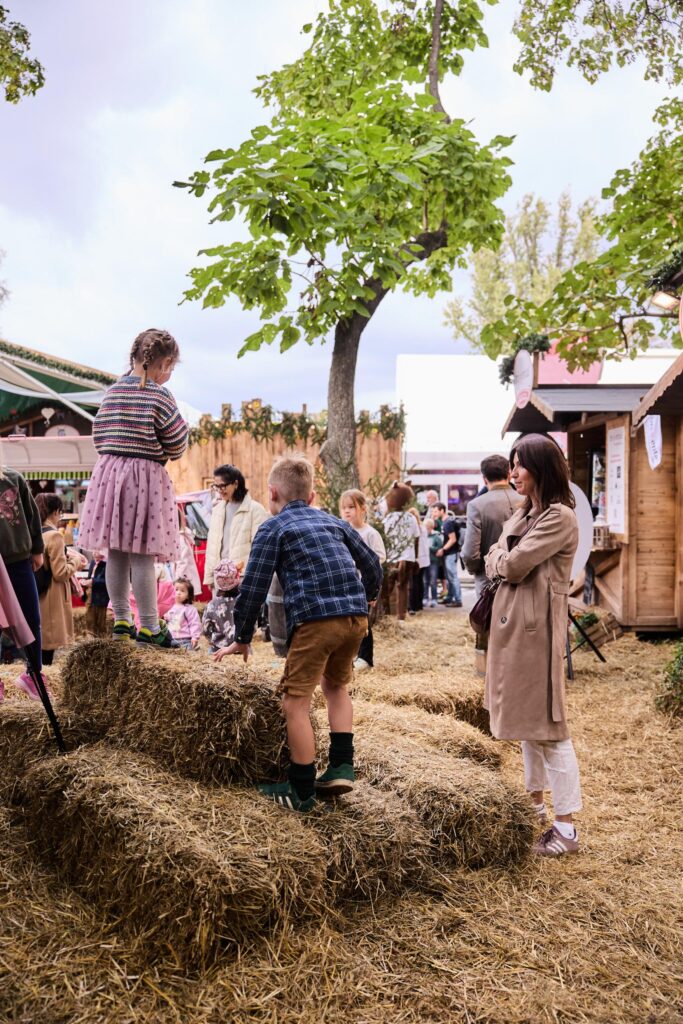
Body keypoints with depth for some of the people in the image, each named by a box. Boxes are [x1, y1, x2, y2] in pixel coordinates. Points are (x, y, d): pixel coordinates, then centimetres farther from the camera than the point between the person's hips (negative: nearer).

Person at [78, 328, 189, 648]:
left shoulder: (112, 391, 10)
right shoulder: (160, 394, -9)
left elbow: (98, 436, 12)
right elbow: (177, 443, -7)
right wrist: (163, 453, 14)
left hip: (109, 471, 6)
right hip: (146, 476, -6)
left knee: (116, 552, 10)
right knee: (142, 555, -4)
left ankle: (121, 621, 19)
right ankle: (149, 627, 2)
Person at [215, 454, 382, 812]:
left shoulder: (273, 528, 9)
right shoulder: (333, 521, 24)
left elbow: (253, 587, 3)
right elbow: (371, 562, 29)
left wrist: (242, 639, 13)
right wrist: (367, 597, 48)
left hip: (315, 618, -6)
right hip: (356, 616, 7)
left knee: (296, 703, 3)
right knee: (336, 686, 27)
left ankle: (301, 792, 10)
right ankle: (341, 766, 21)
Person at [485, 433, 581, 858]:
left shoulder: (560, 517, -14)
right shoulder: (523, 514, 15)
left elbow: (513, 566, -18)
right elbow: (493, 563, 14)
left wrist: (504, 560, 2)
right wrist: (503, 561, -7)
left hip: (536, 626, -9)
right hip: (511, 623, 9)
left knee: (548, 725, -4)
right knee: (525, 721, 17)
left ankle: (567, 827, 5)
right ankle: (536, 806, 31)